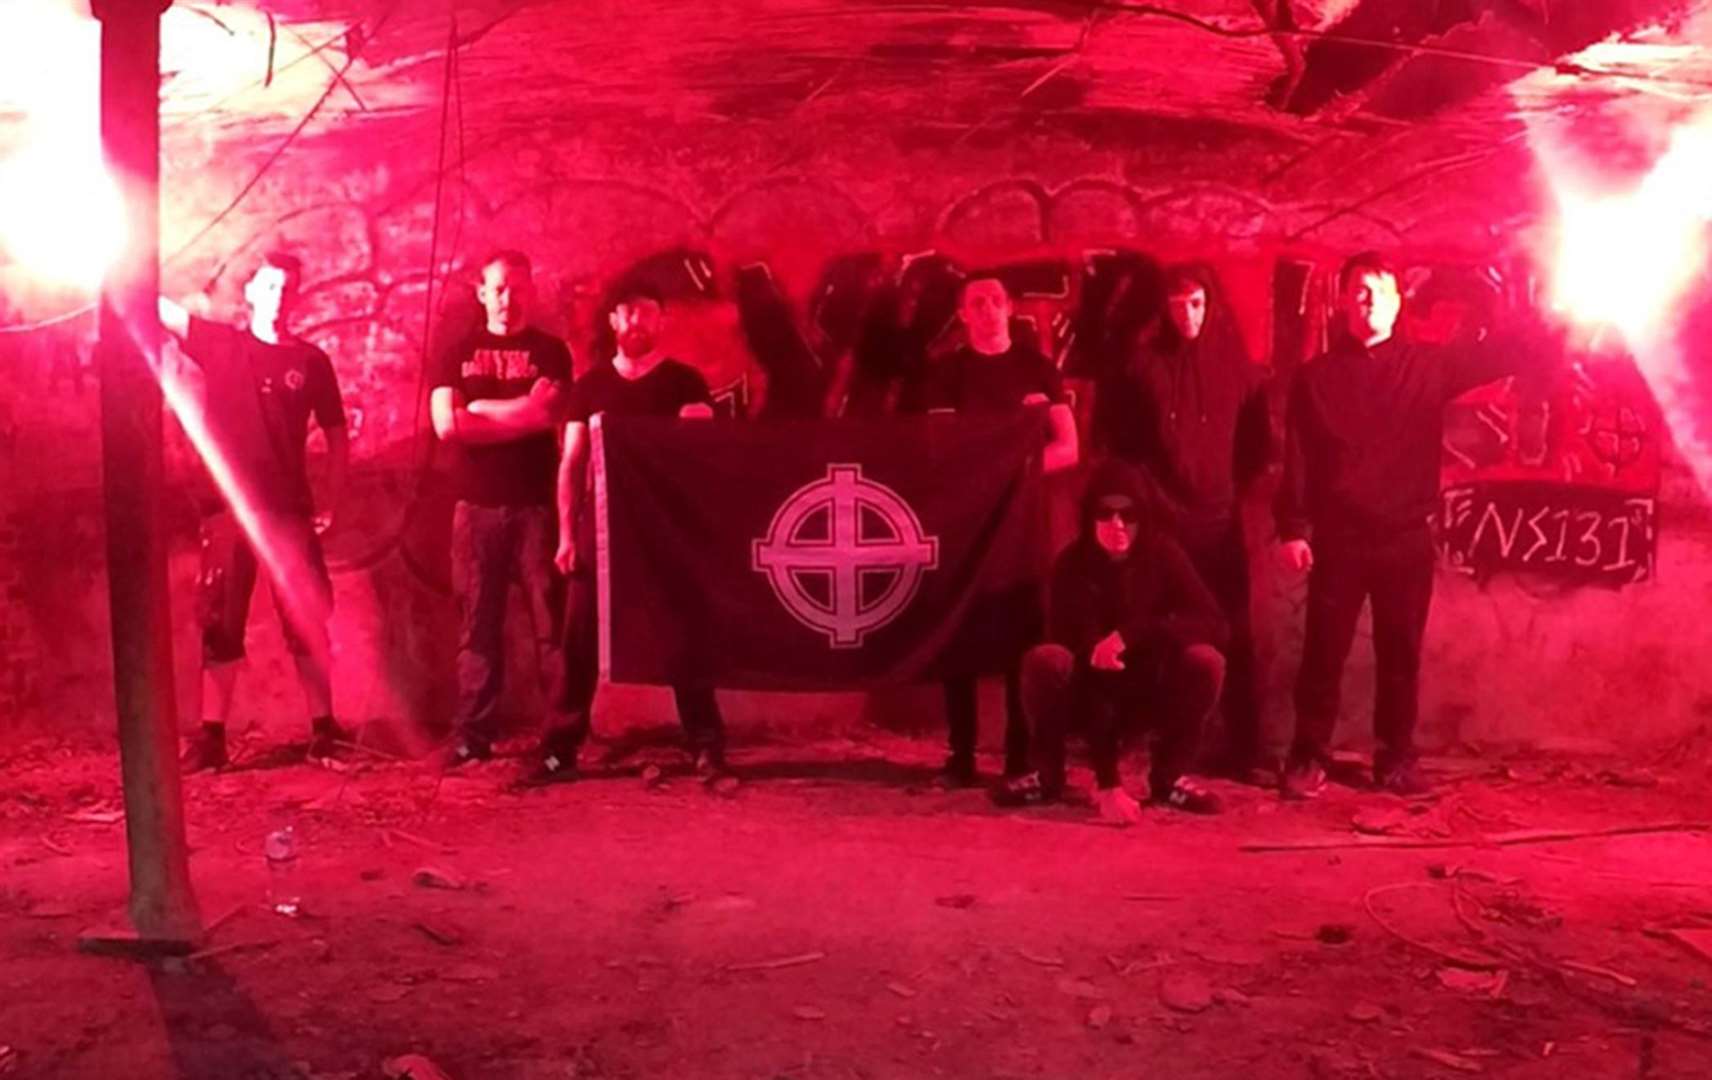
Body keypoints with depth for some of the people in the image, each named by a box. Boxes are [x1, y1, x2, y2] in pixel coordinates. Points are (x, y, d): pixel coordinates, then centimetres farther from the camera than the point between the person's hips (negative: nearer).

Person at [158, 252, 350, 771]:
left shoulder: (311, 360, 5)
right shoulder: (218, 344, 6)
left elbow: (337, 436, 9)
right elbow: (158, 306, -4)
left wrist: (331, 503, 2)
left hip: (289, 511, 0)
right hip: (227, 509, 0)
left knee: (307, 623, 2)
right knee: (219, 627, 4)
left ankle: (323, 731, 10)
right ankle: (211, 737, 10)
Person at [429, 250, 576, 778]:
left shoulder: (550, 351, 9)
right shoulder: (459, 353, 13)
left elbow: (544, 413, -9)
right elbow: (446, 424, -2)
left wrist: (477, 407, -3)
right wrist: (516, 417, -5)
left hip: (536, 503, -2)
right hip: (476, 504, 2)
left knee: (550, 620, -4)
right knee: (477, 622, 3)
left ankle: (562, 734, -2)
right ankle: (471, 734, 8)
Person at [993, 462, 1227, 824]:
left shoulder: (1163, 555, -14)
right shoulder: (1073, 564, -22)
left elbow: (1214, 624, -23)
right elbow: (1080, 652, -29)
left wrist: (1133, 634, -38)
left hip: (1148, 691, 2)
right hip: (1090, 692, -2)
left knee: (1206, 660, -26)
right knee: (1045, 659, -32)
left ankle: (1169, 776, -5)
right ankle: (1048, 775, -8)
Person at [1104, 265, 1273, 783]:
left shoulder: (1236, 363, 6)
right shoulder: (1141, 365, 2)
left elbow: (1258, 439, 13)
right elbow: (1119, 439, 5)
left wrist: (1236, 486, 5)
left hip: (1219, 517, 1)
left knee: (1235, 632, 1)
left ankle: (1246, 746, 8)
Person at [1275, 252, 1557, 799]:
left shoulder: (1429, 365, 8)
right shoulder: (1316, 376, 4)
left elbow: (1501, 354, 1)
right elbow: (1296, 458, 0)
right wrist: (1292, 527, -7)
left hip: (1408, 537, 2)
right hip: (1339, 538, -1)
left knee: (1401, 653, 8)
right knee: (1325, 650, 2)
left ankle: (1396, 757, 20)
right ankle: (1308, 757, 11)